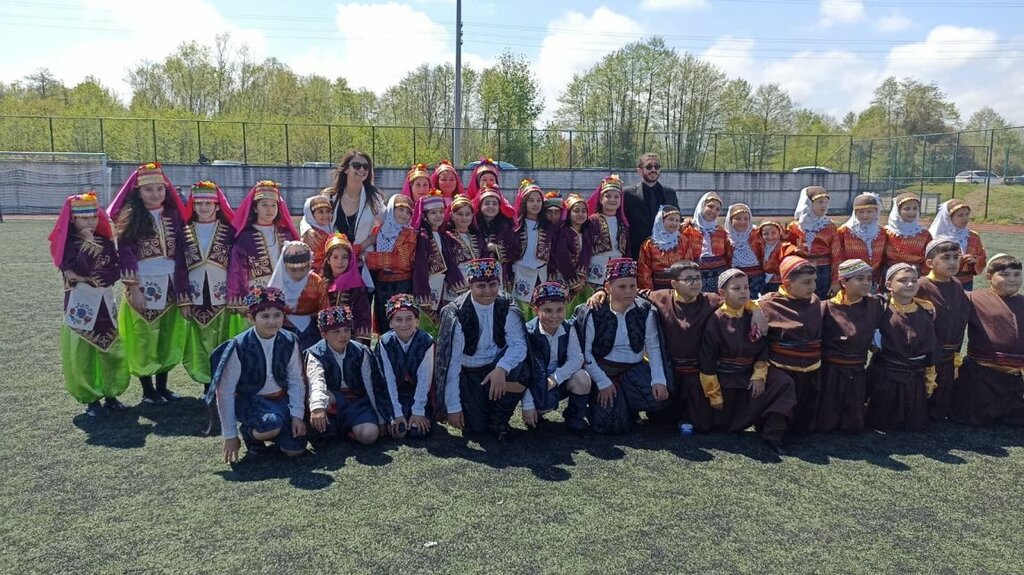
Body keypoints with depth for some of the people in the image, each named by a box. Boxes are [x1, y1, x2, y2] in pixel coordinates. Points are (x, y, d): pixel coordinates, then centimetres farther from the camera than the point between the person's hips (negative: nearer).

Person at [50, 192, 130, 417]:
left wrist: (88, 279, -13)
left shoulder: (105, 242, 7)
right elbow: (79, 269, -22)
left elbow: (116, 270, -3)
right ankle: (91, 399, 11)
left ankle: (111, 394, 16)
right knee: (82, 355, 0)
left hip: (105, 303, 4)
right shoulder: (68, 244, -3)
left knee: (114, 352, 3)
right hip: (80, 305, -3)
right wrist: (88, 243, -15)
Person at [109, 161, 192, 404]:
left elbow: (181, 256, 4)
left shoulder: (174, 216, 6)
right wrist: (134, 288, -18)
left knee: (169, 339, 10)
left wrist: (185, 296, 1)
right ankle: (147, 390, 16)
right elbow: (125, 253, -9)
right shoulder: (130, 218, -3)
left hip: (170, 286, 4)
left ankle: (162, 386, 23)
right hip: (143, 287, -4)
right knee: (144, 339, 3)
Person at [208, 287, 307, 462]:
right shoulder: (239, 347, -19)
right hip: (250, 401, -3)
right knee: (272, 424, -35)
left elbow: (296, 381, 0)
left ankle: (274, 435, 21)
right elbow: (224, 392, -13)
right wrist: (230, 435, -11)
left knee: (295, 450, -11)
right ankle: (248, 431, 0)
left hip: (281, 400, 3)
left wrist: (297, 415, -11)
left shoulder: (289, 342, -9)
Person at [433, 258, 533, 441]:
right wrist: (453, 407, -18)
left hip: (496, 369, 2)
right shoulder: (457, 314, -17)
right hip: (468, 375, -1)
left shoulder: (506, 308, -10)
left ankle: (499, 421, -2)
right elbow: (451, 362, -17)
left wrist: (502, 368, -39)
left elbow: (518, 344, -18)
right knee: (476, 428, -12)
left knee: (519, 375, -30)